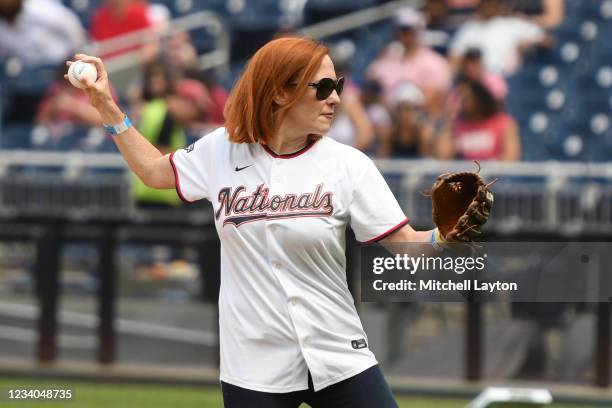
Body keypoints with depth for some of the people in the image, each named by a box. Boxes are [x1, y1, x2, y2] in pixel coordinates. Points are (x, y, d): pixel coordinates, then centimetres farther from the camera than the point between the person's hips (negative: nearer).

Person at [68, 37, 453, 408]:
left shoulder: (349, 165, -3)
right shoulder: (222, 149, 3)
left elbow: (405, 245, -5)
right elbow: (155, 171, 21)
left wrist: (447, 236, -25)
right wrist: (107, 106, 17)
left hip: (339, 363, -1)